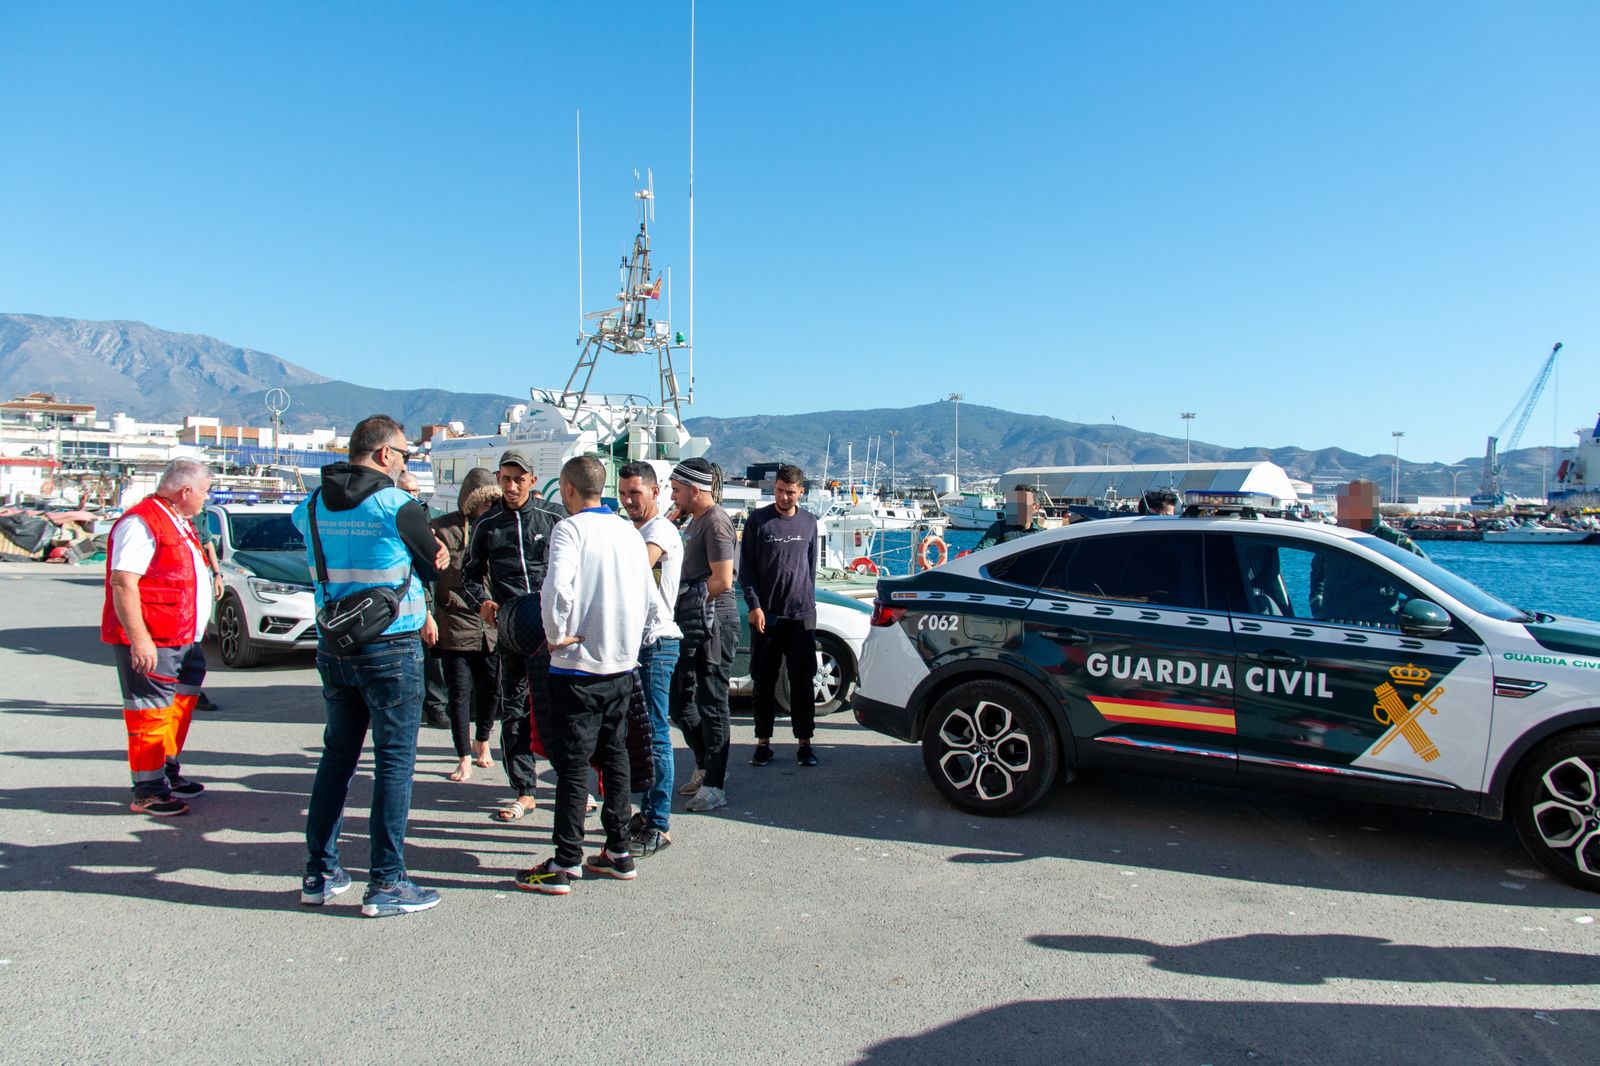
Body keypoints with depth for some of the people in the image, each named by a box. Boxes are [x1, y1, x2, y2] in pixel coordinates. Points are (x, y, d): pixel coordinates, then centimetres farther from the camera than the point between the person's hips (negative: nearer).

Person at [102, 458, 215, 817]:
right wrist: (138, 638, -28)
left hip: (183, 639, 10)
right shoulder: (140, 523, -16)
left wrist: (196, 630, 27)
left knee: (180, 706, 18)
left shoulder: (177, 522, 17)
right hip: (150, 642, -10)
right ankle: (148, 791, 5)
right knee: (151, 713, -4)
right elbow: (122, 583, -23)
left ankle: (168, 773, 30)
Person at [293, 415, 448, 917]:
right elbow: (434, 565, -4)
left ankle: (319, 873, 24)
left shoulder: (312, 507, 4)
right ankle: (386, 884, 7)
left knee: (336, 757, 16)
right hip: (391, 649, -6)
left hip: (333, 649, 6)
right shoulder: (397, 506, -13)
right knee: (394, 762, 2)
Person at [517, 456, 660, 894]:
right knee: (615, 757, 14)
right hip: (622, 665, 7)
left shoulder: (570, 529, -12)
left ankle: (564, 865, 5)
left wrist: (557, 634, -14)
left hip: (578, 667, -6)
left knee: (572, 764, 0)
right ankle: (619, 852, 21)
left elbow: (556, 588, -29)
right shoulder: (629, 533, 9)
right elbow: (652, 602, 12)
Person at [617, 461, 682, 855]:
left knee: (655, 734, -7)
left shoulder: (662, 531, -11)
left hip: (656, 643, -9)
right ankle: (647, 812, 22)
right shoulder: (633, 531, 19)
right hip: (634, 641, 9)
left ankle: (659, 826, -3)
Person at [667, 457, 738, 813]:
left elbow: (722, 581, -21)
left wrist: (692, 602, -11)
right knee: (680, 702, 15)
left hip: (712, 622, -10)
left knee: (711, 704, -3)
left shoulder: (715, 522, -13)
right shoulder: (696, 520, 18)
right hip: (692, 624, 10)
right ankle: (705, 767, 29)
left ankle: (715, 786, 6)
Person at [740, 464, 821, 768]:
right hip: (765, 615, -2)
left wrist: (809, 602, 13)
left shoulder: (809, 522, 8)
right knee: (765, 680, 5)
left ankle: (804, 743, 12)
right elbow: (746, 568, -1)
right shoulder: (758, 520, 0)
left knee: (803, 681, 4)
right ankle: (764, 742, 14)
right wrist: (754, 606, -9)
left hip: (802, 616, 2)